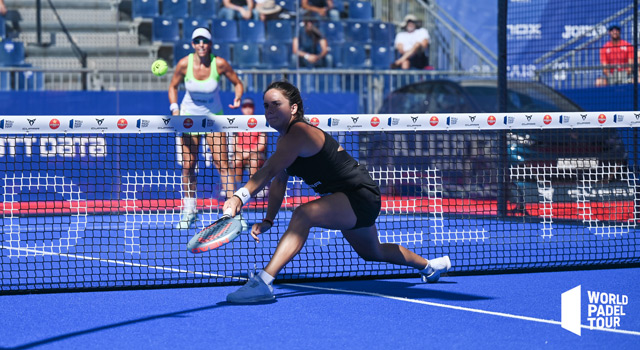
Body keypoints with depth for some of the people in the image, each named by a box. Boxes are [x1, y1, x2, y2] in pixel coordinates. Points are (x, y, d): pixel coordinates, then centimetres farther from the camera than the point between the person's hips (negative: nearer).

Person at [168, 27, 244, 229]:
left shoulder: (219, 64, -16)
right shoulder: (184, 64, -14)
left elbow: (237, 83, -3)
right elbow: (173, 86, 3)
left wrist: (237, 99, -22)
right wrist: (174, 108, -12)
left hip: (213, 117, -1)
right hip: (189, 116, 1)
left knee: (223, 164, -10)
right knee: (188, 165, 2)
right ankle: (189, 209, 15)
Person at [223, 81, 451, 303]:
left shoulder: (298, 134, -26)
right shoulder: (284, 138, 5)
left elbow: (269, 171, -41)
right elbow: (278, 182, 12)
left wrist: (240, 196, -52)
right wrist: (268, 221, 3)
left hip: (361, 196, -11)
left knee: (303, 214, -36)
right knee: (372, 253, 33)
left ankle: (263, 282, -43)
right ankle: (429, 266, 60)